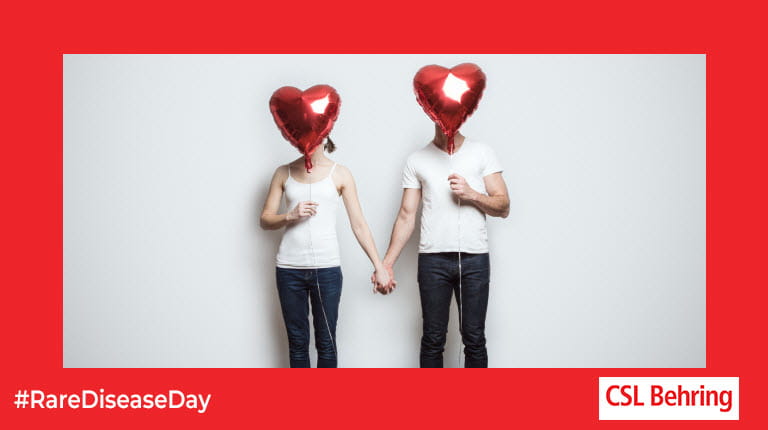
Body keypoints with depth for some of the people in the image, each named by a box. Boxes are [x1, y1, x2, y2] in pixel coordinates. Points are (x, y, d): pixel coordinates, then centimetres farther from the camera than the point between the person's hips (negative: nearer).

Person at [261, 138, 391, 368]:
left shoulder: (340, 174, 3)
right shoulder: (284, 173, 8)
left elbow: (359, 224, 2)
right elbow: (265, 219, 9)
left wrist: (378, 266, -2)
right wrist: (290, 216, -12)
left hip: (326, 268, -1)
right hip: (289, 269, 2)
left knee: (326, 341, 2)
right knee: (297, 341, 6)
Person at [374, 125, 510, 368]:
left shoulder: (482, 153, 8)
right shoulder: (416, 161, 10)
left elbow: (503, 207, 6)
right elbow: (406, 216, 7)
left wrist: (472, 194, -12)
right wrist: (387, 263, -1)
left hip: (475, 259, 0)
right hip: (432, 259, 0)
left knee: (474, 339, 3)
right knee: (433, 339, 4)